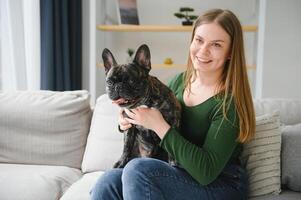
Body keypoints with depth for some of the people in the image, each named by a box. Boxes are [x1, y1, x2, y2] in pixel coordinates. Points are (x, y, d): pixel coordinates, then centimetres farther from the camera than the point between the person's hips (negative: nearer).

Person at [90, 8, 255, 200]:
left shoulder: (230, 101, -17)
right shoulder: (179, 81, 3)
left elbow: (207, 172, -23)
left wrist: (159, 125, -24)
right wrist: (131, 121, -5)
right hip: (180, 175, 6)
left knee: (138, 169, -28)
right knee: (108, 183, -19)